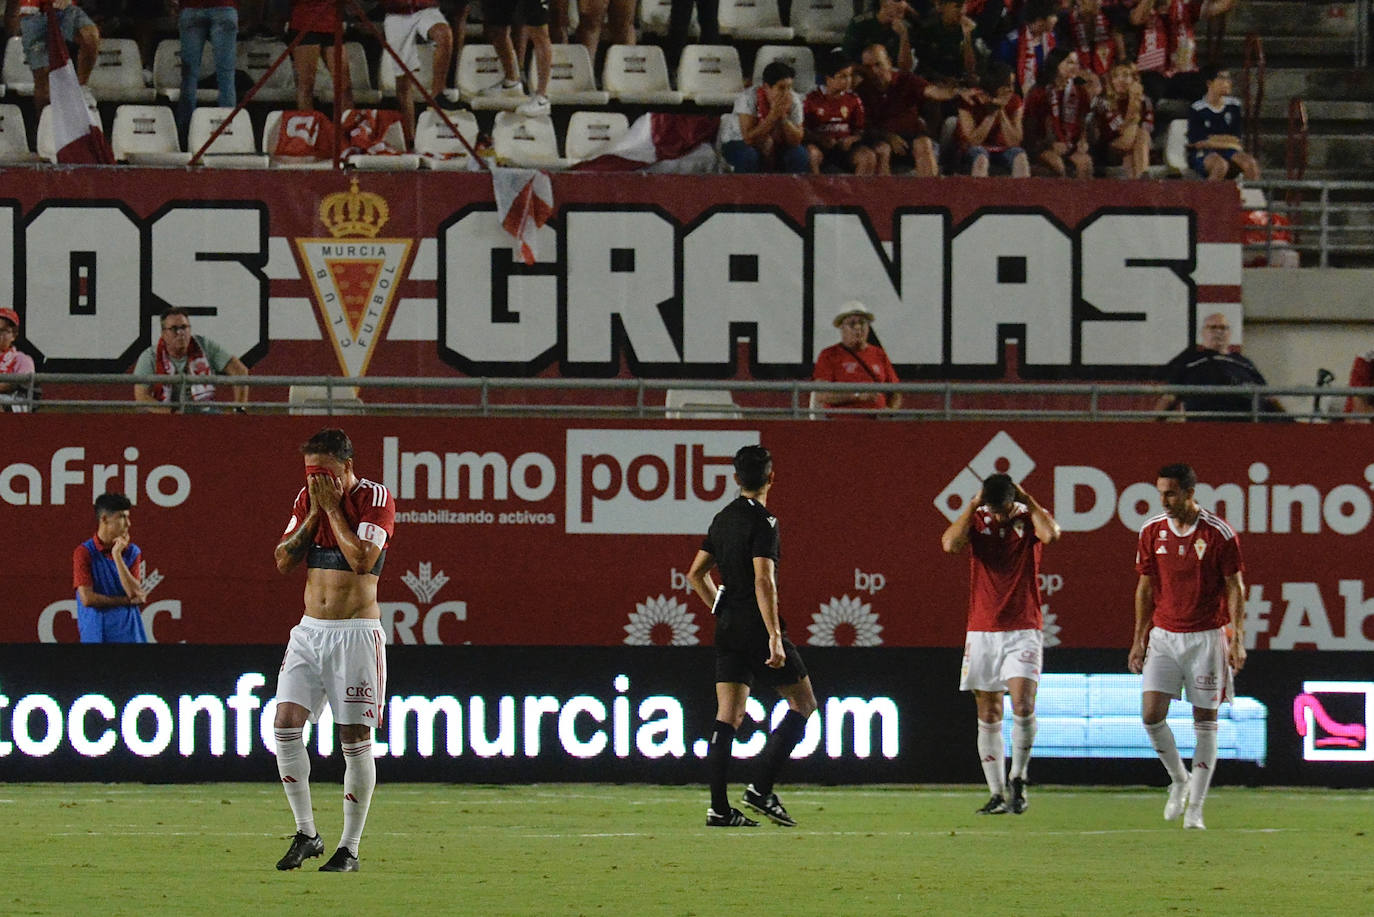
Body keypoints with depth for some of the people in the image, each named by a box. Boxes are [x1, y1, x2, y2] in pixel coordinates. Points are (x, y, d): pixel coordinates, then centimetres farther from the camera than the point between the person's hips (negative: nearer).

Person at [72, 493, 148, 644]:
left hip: (128, 631, 3)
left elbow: (134, 592, -5)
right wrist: (126, 601, -5)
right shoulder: (84, 552, -3)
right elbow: (87, 598, -10)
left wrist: (117, 556, -10)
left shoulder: (132, 552, 7)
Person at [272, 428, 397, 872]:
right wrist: (314, 512, -4)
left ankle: (350, 847, 4)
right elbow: (284, 561, 5)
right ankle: (306, 833, 0)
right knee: (286, 722, -9)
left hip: (356, 631, -5)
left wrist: (333, 507, -13)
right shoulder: (307, 499, 10)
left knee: (355, 739, -4)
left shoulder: (375, 499, -7)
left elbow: (362, 560, -20)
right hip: (310, 630, 5)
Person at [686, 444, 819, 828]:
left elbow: (696, 574, 20)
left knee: (728, 717, 5)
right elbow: (763, 581, -21)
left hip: (728, 626, 7)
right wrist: (774, 636, -24)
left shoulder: (722, 519, 12)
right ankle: (761, 788, -5)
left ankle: (719, 807, -2)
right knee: (803, 703, 5)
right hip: (756, 625, -7)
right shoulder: (762, 521, -12)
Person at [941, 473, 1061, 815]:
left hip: (1023, 631, -2)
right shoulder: (977, 520, 3)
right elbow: (950, 543, -16)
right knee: (988, 716, 3)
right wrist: (973, 505, -11)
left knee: (1023, 704, -18)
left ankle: (1018, 780, 0)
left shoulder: (1029, 518, 0)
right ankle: (997, 794, 10)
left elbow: (1051, 534, -22)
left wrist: (1027, 501, -13)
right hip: (982, 631, 2)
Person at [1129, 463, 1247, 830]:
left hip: (1207, 635, -3)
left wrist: (1237, 640, -11)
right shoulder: (1152, 531, 3)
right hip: (1164, 635, 3)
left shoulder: (1219, 533, -8)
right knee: (1151, 713, -9)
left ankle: (1195, 807, 5)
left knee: (1205, 721, -1)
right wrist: (1139, 639, 9)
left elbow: (1235, 587, -4)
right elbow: (1145, 587, 11)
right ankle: (1179, 779, 16)